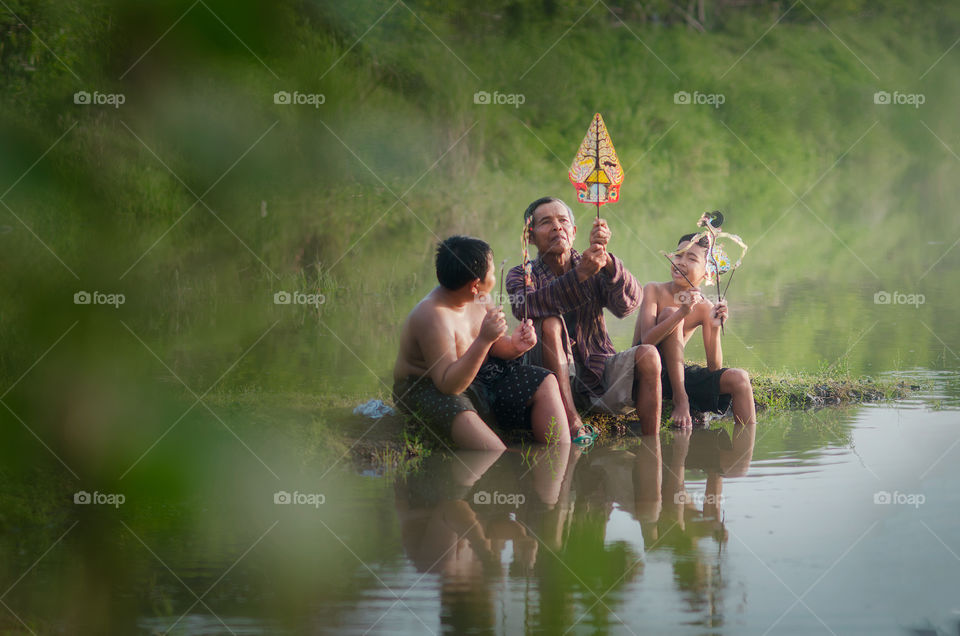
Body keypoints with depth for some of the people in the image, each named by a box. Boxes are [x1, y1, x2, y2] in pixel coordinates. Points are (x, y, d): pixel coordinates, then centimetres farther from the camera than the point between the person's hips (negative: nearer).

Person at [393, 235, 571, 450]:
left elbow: (493, 347, 9)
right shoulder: (433, 316, -30)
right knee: (459, 414, -41)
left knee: (545, 383, -6)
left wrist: (514, 346, -15)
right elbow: (448, 386, -35)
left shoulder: (479, 298, -4)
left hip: (478, 375, 9)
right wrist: (484, 340, -43)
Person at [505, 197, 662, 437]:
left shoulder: (595, 272, 6)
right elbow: (524, 306, -26)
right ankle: (573, 425, -33)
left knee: (647, 356, -23)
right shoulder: (522, 275, 1)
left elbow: (627, 304, -16)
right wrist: (580, 274, -38)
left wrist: (605, 258, -34)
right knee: (549, 323, -27)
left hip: (596, 370, 2)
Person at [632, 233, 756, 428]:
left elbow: (714, 368, -8)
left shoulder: (705, 308, -2)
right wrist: (682, 312, -36)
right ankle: (680, 398, -25)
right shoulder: (654, 291, -10)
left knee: (739, 379, -14)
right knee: (669, 313, -25)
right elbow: (646, 340, -26)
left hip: (677, 372, 4)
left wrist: (715, 328, -23)